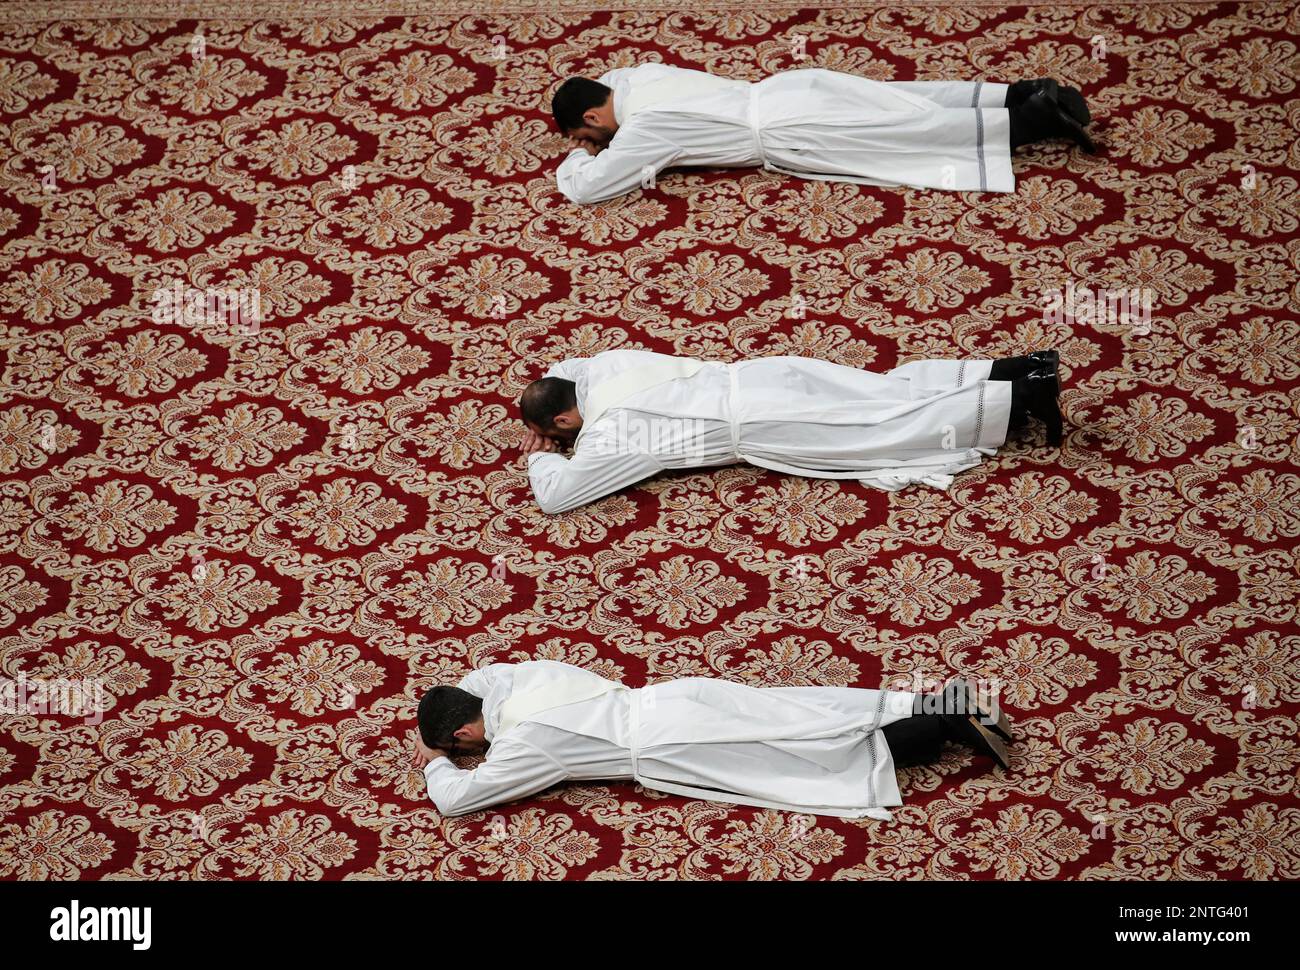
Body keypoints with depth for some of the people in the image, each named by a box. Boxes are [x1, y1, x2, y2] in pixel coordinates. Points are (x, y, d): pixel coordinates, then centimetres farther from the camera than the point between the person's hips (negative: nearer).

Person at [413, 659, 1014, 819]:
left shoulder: (520, 745, -11)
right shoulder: (518, 678, 13)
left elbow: (453, 800, -8)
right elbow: (476, 675, 35)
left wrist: (435, 762, 11)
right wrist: (431, 726, 27)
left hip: (672, 747, -7)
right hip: (680, 699, 7)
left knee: (829, 757, -6)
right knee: (823, 723, 7)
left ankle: (949, 722, -10)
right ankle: (949, 703, 3)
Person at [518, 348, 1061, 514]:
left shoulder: (605, 438, -12)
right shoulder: (600, 371, 12)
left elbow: (552, 496, -15)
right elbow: (564, 367, 35)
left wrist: (541, 454, 5)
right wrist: (538, 419, 20)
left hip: (756, 426, -8)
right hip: (761, 378, 8)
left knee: (886, 429, -6)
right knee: (892, 395, 10)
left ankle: (1021, 398, -7)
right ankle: (1017, 373, 8)